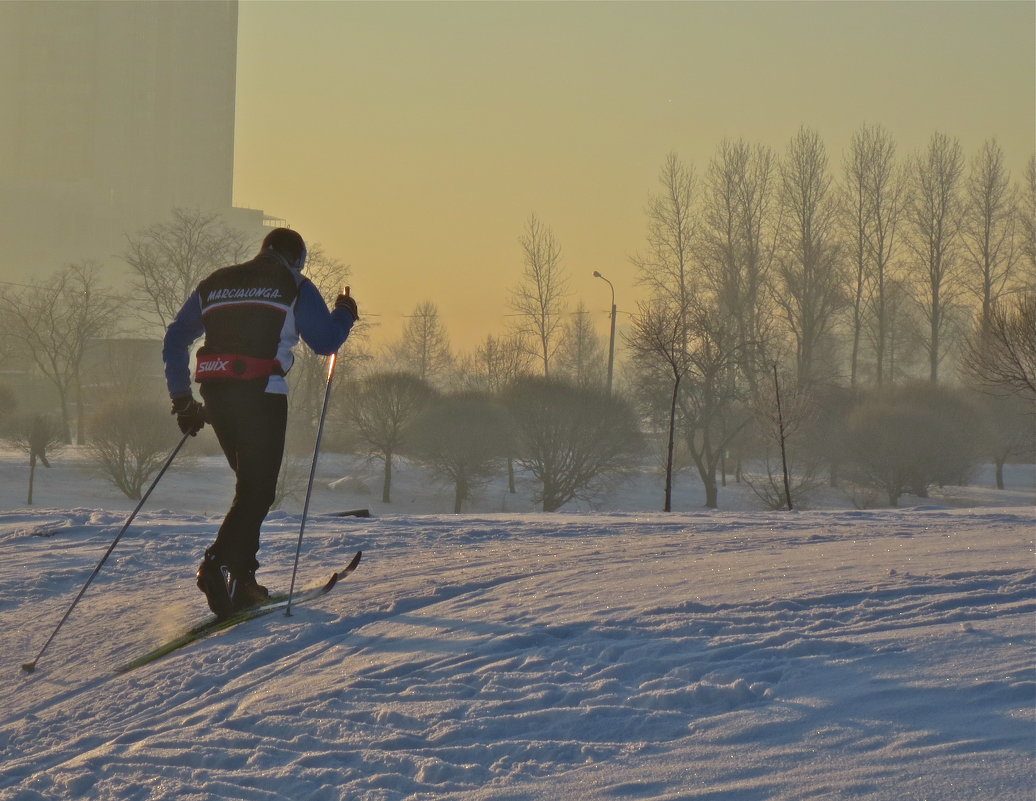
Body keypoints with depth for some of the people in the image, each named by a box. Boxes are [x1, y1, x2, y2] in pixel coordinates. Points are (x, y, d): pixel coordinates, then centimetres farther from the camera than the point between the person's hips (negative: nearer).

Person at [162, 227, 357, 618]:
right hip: (262, 394, -6)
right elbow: (326, 341, 3)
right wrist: (344, 314, 23)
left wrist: (182, 399, 22)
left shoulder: (214, 284, 21)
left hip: (216, 395, 6)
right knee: (258, 490, -6)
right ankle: (218, 562, -28)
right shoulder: (294, 287, 6)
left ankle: (242, 579, 11)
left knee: (251, 485, 18)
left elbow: (174, 340, 20)